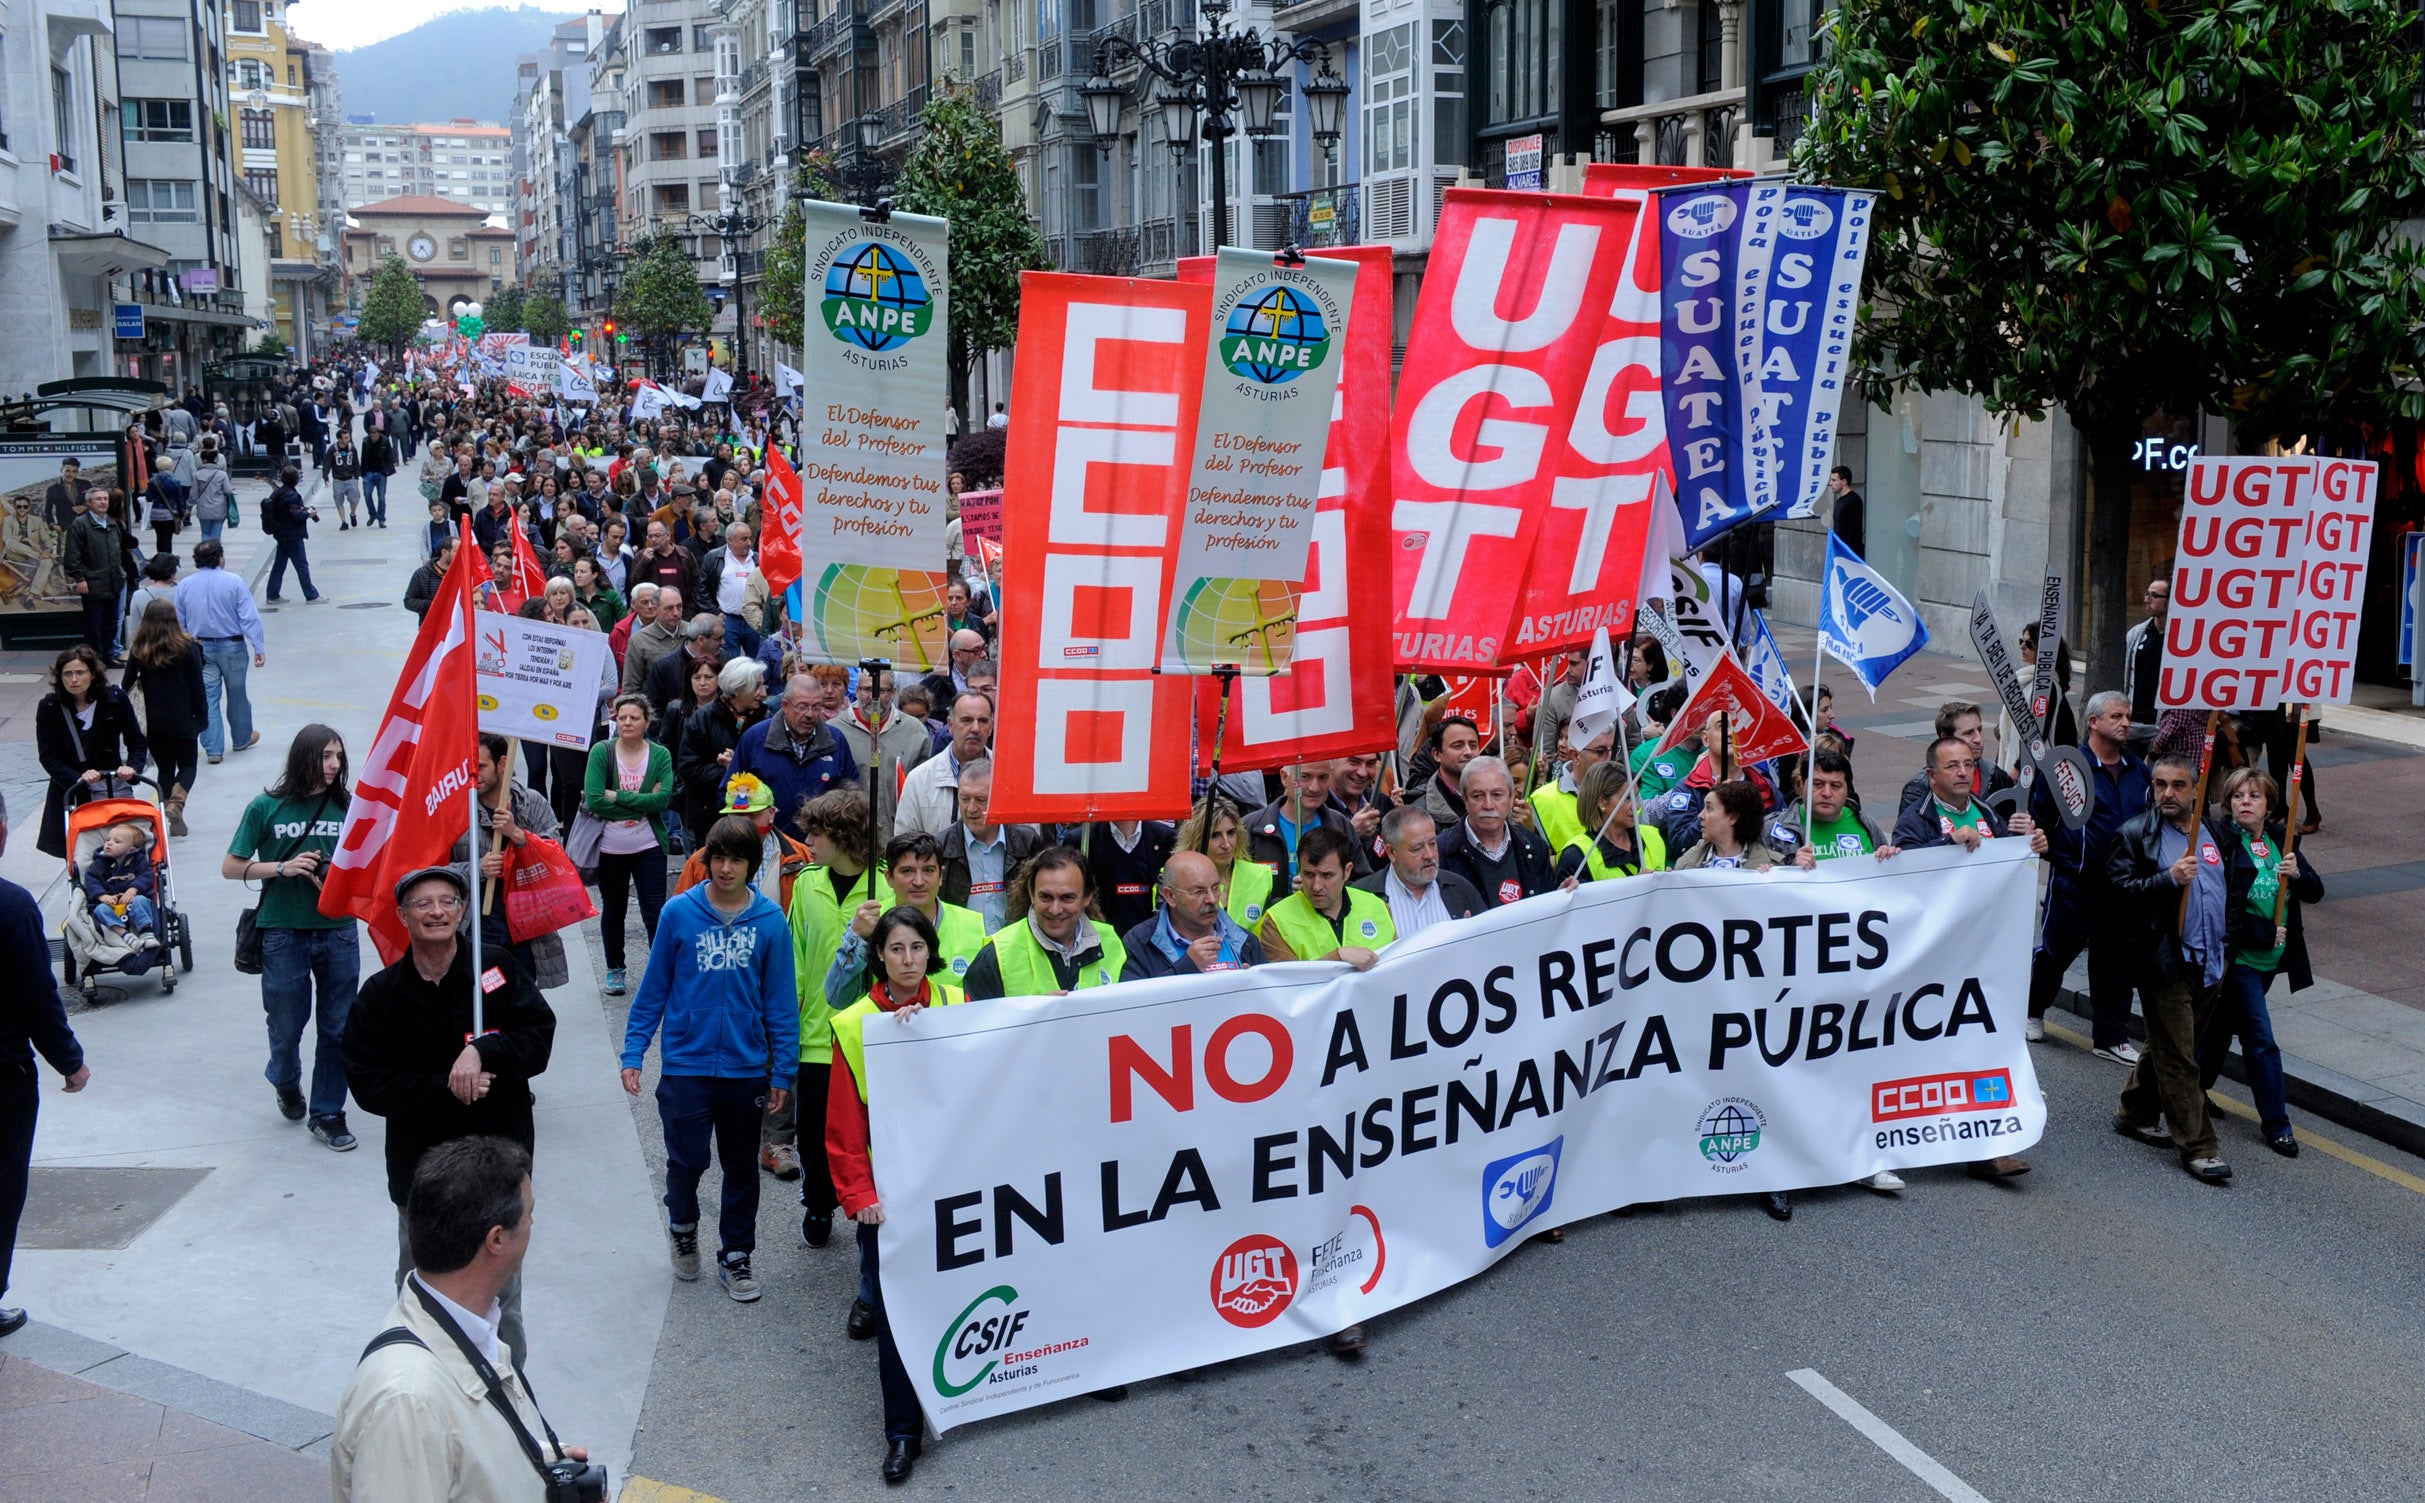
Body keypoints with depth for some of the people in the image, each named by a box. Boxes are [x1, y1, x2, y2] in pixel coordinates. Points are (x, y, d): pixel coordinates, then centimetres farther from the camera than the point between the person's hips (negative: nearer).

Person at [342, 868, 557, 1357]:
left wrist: (482, 1050, -25)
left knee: (501, 1289, 11)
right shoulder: (381, 993, -3)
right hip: (420, 1166, 1)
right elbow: (368, 1084, -7)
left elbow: (539, 1038, -8)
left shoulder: (498, 969, -4)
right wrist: (446, 1089, -18)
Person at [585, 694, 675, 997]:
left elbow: (663, 799, -17)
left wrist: (617, 796, -18)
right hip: (609, 848, 1)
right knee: (612, 912, 15)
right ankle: (614, 970, 31)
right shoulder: (601, 752, -7)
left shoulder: (660, 755, -4)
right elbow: (593, 800, -17)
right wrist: (641, 805, -15)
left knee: (655, 913, -2)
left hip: (649, 847, -1)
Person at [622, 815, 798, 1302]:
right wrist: (633, 1053, 0)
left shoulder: (770, 920, -4)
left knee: (741, 1168, 12)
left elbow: (781, 1000, 0)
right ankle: (683, 1227, 28)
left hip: (746, 1068, 1)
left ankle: (735, 1258, 28)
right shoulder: (680, 913, -5)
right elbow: (653, 988, 2)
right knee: (688, 1160, -3)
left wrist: (783, 1070, 0)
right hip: (685, 1062, -1)